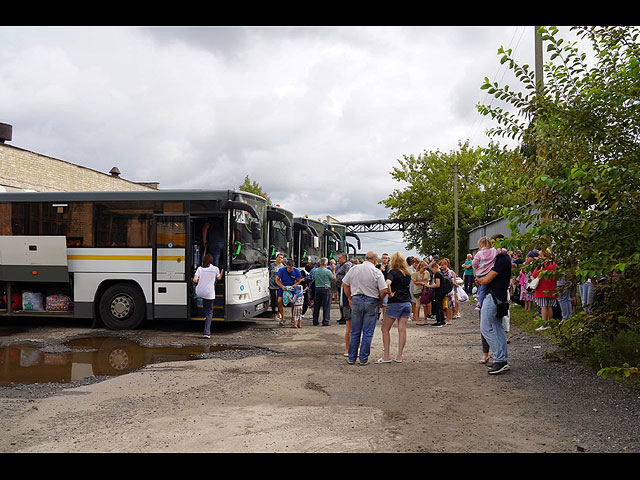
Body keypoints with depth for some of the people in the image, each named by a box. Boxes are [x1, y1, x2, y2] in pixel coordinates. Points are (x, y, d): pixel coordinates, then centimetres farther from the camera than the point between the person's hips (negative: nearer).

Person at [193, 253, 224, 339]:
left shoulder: (200, 268, 0)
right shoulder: (215, 269, -1)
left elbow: (195, 280, -8)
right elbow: (219, 278, 15)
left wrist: (196, 282, 15)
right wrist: (222, 271, 32)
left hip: (199, 292, 2)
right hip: (209, 293, -2)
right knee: (209, 313, 8)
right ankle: (207, 332, -1)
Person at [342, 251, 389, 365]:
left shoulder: (354, 269, 3)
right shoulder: (377, 272, -7)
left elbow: (345, 284, 9)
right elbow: (383, 291, -11)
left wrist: (349, 298, 17)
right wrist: (380, 301, 6)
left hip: (356, 300, 3)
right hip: (371, 302, -3)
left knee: (355, 332, 11)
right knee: (367, 332, 6)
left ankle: (351, 358, 16)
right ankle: (364, 358, 9)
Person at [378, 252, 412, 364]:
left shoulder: (393, 272, -10)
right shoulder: (408, 274, 10)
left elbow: (387, 283, -28)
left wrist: (390, 293, -15)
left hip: (395, 303, -6)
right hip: (407, 302, 6)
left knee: (385, 329, 4)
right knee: (402, 329, 4)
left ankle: (386, 356, 2)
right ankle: (399, 356, 6)